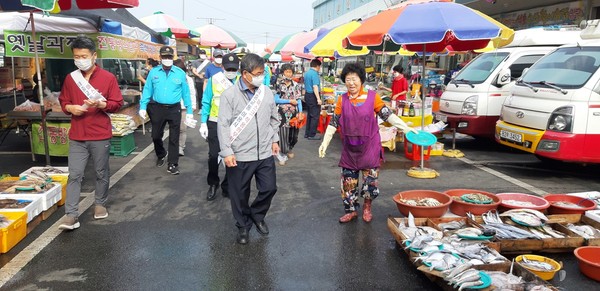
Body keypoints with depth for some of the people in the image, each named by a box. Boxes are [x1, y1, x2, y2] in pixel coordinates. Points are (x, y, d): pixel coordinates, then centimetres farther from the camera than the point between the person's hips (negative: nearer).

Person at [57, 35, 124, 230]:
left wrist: (101, 104, -20)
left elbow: (117, 103, -2)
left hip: (100, 136, -2)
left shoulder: (108, 78, -3)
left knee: (102, 173, 10)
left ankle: (100, 204, 29)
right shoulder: (70, 78, 7)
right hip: (77, 136, 2)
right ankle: (71, 215, 2)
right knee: (74, 175, 0)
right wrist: (70, 108, -6)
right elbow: (63, 101, 16)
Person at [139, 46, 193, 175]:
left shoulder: (180, 73, -2)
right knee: (156, 135, 13)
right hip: (157, 108, 2)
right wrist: (143, 107, -5)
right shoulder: (153, 72, 1)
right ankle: (161, 155, 41)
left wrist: (189, 111, 1)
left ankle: (173, 164, 13)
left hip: (174, 109, -1)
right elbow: (147, 90, 3)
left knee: (174, 138, 4)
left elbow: (185, 93, 1)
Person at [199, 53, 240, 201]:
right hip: (215, 123, -1)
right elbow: (206, 102, 0)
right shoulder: (213, 80, -4)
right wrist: (203, 123, -3)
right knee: (213, 155, 2)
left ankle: (227, 187, 26)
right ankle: (213, 184, 26)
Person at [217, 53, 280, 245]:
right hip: (240, 156, -4)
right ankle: (243, 226, 31)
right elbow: (223, 125, -10)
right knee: (240, 194, 9)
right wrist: (227, 152, -14)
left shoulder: (267, 92, 3)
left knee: (269, 188, 11)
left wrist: (274, 140, 15)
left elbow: (274, 119, 16)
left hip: (265, 153, 4)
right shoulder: (230, 95, -11)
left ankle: (257, 215, 38)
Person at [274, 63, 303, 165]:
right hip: (283, 113, -2)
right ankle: (282, 155, 2)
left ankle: (289, 149, 36)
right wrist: (290, 101, -11)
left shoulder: (296, 85, 4)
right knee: (283, 133, -9)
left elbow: (299, 100, 1)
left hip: (294, 113, 2)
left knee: (293, 133, 7)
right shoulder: (279, 85, 0)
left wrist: (300, 112, -11)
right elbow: (276, 99, -6)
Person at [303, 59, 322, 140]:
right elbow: (315, 87, -24)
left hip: (307, 95, 9)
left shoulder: (306, 73, 13)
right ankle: (312, 135, -1)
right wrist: (318, 99, -27)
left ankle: (307, 133, 21)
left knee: (310, 115, 16)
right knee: (315, 116, -3)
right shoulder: (314, 74, -16)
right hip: (313, 96, -9)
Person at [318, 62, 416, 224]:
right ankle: (351, 210, 27)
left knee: (370, 179, 5)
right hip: (350, 148, 2)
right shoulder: (342, 100, -1)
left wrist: (407, 128, -12)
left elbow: (388, 115, -5)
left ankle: (367, 207, 31)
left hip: (369, 147, -2)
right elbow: (333, 123, 2)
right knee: (348, 181, 8)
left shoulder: (372, 97, -6)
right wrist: (325, 143, -4)